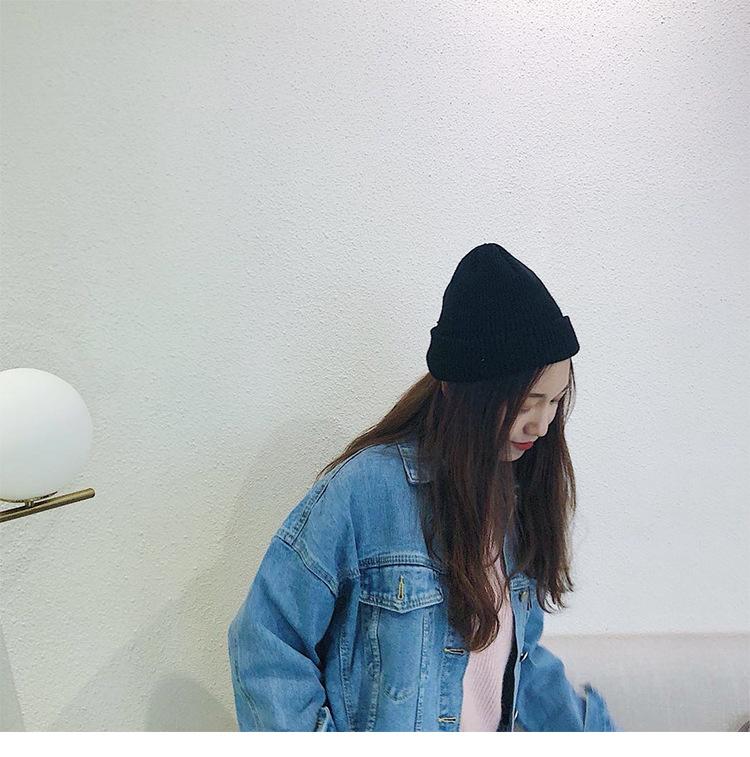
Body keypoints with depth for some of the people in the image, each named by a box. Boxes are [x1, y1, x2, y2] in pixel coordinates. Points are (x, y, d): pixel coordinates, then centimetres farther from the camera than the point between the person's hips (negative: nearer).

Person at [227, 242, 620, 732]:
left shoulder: (518, 491, -7)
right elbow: (265, 647, -19)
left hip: (492, 729, 6)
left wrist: (591, 728, 0)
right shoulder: (365, 489, -27)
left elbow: (515, 652, 5)